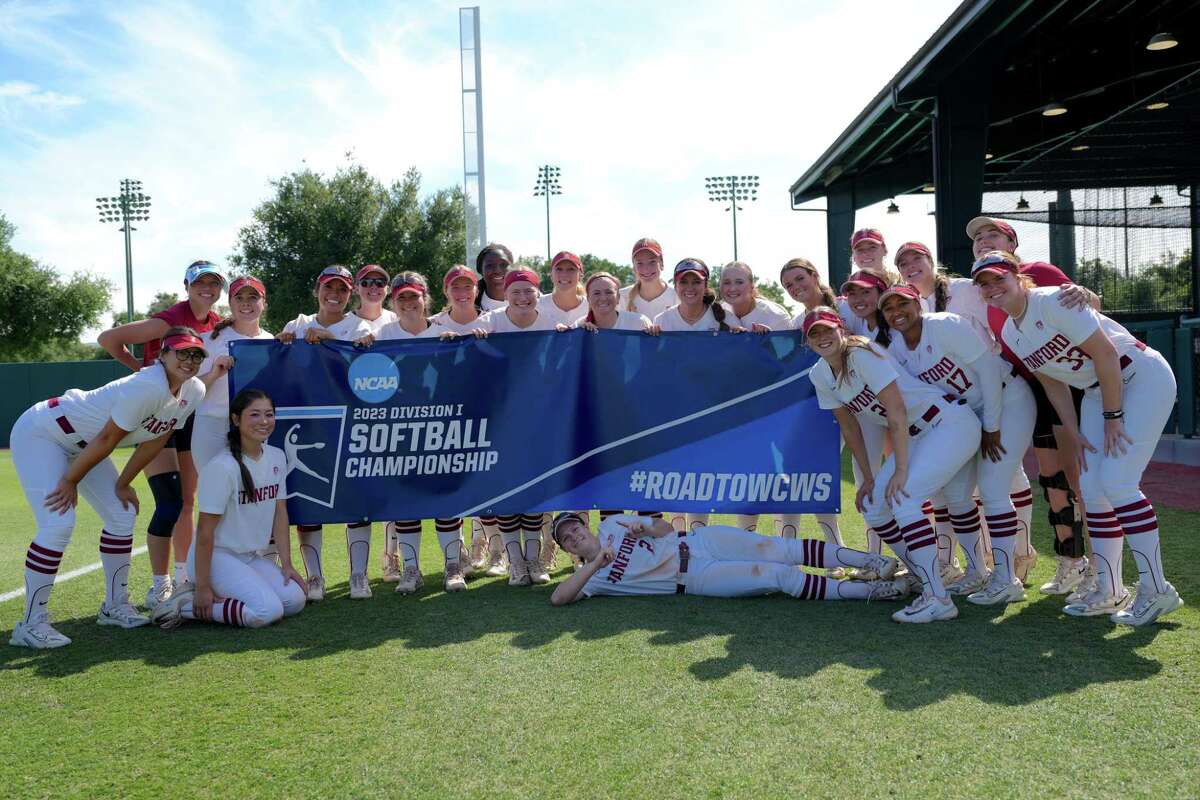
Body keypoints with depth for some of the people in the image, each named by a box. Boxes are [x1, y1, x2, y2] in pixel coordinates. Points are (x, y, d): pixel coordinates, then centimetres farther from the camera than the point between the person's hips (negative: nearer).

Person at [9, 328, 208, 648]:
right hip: (40, 433, -9)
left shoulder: (194, 392, -8)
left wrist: (122, 484, 6)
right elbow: (107, 439, -25)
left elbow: (155, 440, 2)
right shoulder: (148, 387, -33)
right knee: (58, 523, -18)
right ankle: (31, 623, -8)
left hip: (79, 444, 9)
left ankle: (115, 606, 20)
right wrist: (70, 482, -17)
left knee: (123, 515, 6)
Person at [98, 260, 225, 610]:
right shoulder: (171, 320, -19)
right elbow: (107, 339, -19)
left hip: (188, 415, 7)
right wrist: (142, 368, -11)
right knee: (170, 503, -13)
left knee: (187, 502, 13)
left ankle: (183, 576, 27)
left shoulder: (216, 324, 3)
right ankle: (159, 588, -4)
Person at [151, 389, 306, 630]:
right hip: (217, 556, -8)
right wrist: (202, 587, -17)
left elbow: (280, 513, 7)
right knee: (268, 610, -22)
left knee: (295, 601, -10)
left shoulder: (277, 457, 3)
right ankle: (185, 605, -5)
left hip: (253, 557, 8)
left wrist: (286, 564, 2)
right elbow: (205, 531, -18)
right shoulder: (222, 467, -19)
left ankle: (222, 594, 8)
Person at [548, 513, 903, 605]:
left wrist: (647, 528, -7)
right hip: (693, 578, -4)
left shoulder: (611, 524, 13)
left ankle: (872, 561, -17)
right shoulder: (593, 575, 2)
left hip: (698, 540, 4)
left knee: (781, 551, -18)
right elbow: (558, 597, -14)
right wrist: (595, 564, -20)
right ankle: (870, 590, -21)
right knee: (779, 576, -21)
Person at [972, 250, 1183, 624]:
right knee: (1090, 487, 2)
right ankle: (1109, 592, 12)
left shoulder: (1053, 301, -21)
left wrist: (1112, 416, -19)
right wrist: (1075, 435, 2)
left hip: (1143, 378, -8)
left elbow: (1105, 353, -23)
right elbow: (1052, 383, 8)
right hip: (1097, 390, 8)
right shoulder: (1009, 333, 3)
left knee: (1116, 482, -16)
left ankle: (1156, 590, -6)